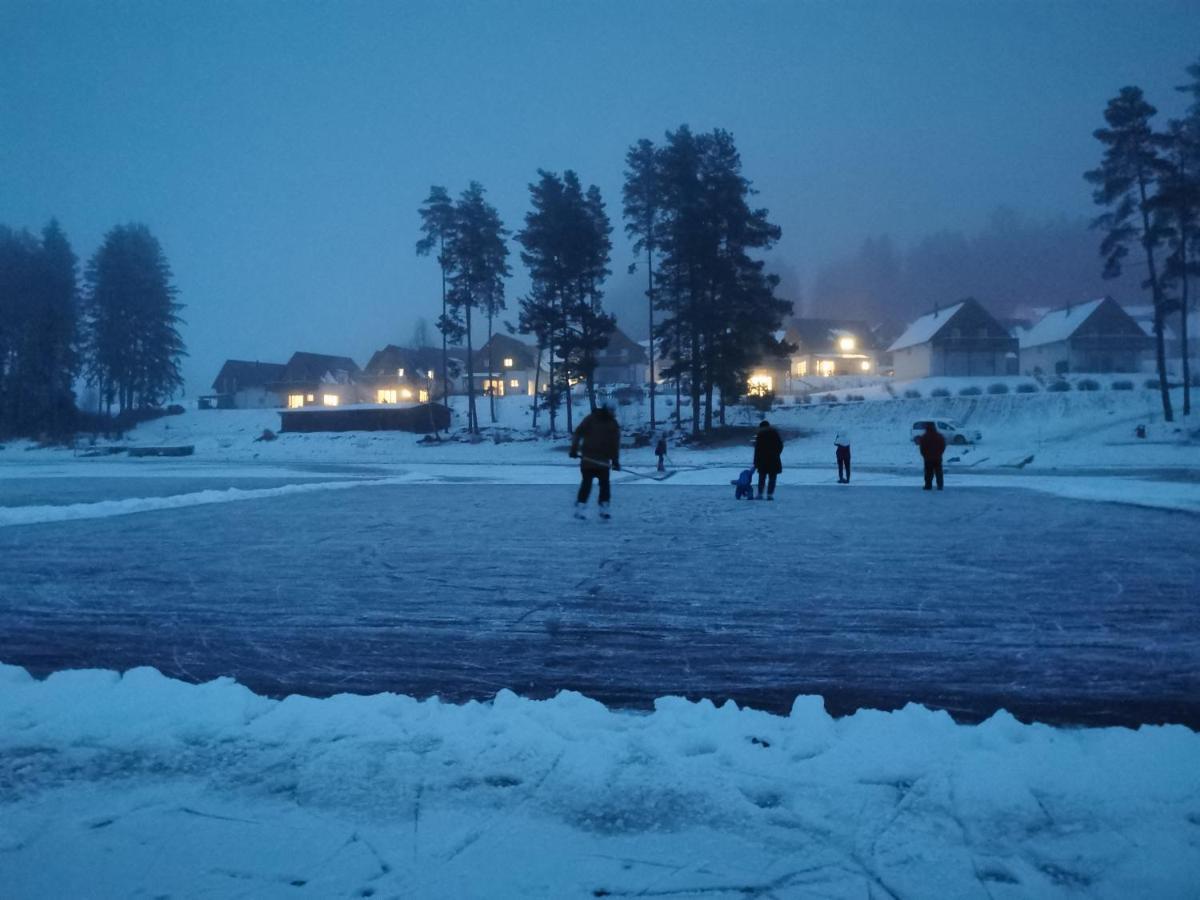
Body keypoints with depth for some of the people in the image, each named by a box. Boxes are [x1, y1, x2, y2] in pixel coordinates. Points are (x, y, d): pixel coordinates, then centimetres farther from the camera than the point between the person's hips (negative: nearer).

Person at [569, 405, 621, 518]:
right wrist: (574, 449, -12)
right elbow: (578, 433, -4)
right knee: (586, 484, -4)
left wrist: (615, 461, 1)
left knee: (605, 485, 1)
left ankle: (603, 510, 11)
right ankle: (579, 510, 2)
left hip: (603, 462, 3)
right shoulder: (590, 419, -3)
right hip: (588, 459, -3)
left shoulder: (613, 424, 7)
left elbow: (615, 444, 7)